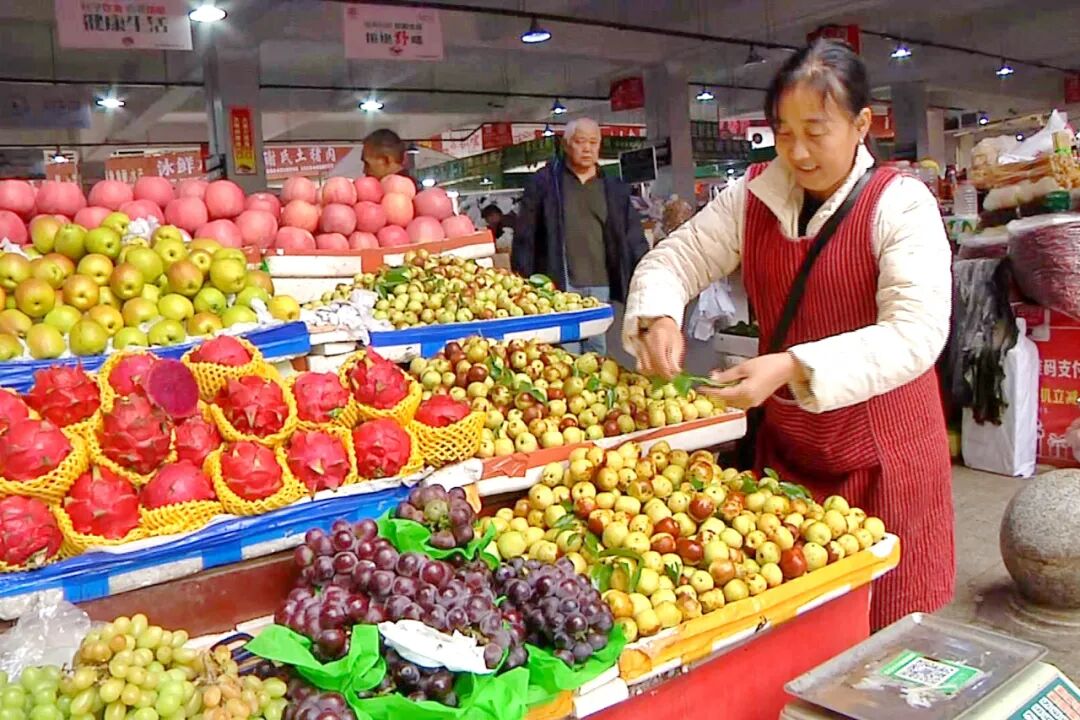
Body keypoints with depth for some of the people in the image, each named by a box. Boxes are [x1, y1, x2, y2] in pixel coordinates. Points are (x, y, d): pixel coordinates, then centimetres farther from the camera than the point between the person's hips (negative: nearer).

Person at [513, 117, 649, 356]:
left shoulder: (615, 188, 11)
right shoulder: (545, 181, 2)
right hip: (559, 283, -3)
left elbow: (634, 237, 10)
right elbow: (524, 235, 2)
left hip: (600, 284, 3)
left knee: (596, 350, 11)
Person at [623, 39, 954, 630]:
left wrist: (794, 368, -34)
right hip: (786, 443, 4)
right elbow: (673, 258, 4)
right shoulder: (753, 197, 1)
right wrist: (657, 318, -19)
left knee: (883, 634, 10)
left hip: (882, 453, -3)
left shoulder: (900, 204, -12)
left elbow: (918, 332, -23)